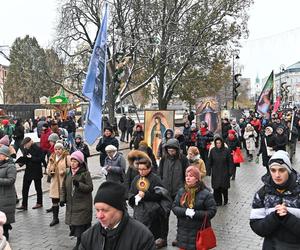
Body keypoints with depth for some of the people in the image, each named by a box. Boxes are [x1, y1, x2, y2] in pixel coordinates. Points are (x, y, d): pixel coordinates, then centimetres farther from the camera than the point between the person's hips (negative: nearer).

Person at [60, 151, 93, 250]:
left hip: (83, 205, -6)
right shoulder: (68, 173, 7)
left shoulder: (85, 173, -10)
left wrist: (79, 184, -26)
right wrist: (62, 199, 2)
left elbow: (90, 188, -13)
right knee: (73, 224, 10)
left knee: (81, 225, -5)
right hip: (71, 204, 6)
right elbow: (64, 187, 13)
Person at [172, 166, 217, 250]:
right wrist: (185, 211, -17)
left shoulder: (205, 193, -9)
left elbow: (212, 211, -11)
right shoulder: (181, 191, 5)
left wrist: (195, 214, -20)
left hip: (199, 231, -4)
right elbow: (174, 207, 2)